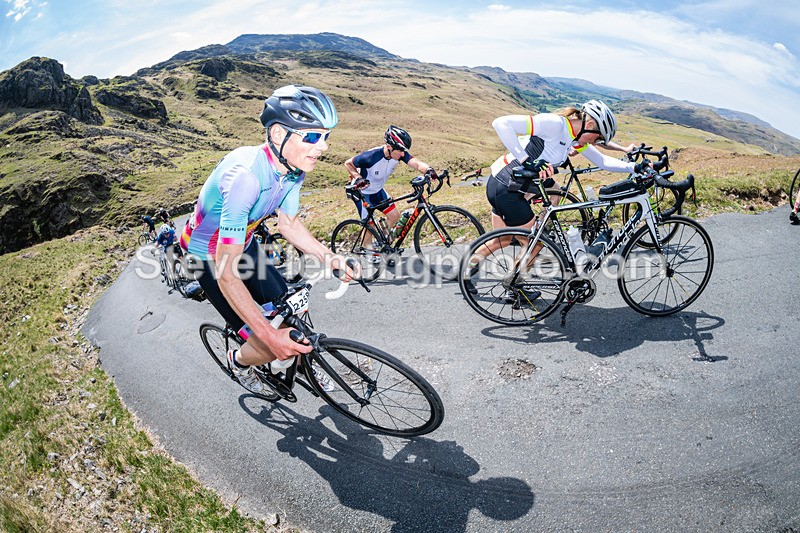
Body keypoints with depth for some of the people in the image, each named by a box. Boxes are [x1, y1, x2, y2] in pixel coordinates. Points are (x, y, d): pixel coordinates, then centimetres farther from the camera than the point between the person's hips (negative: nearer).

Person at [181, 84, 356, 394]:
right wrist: (269, 336, -39)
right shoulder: (246, 175, -39)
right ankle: (239, 362, 28)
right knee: (270, 347, -7)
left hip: (244, 244, 7)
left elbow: (288, 223, 4)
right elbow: (227, 273, -38)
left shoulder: (295, 168, -14)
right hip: (211, 257, -7)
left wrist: (330, 258, -10)